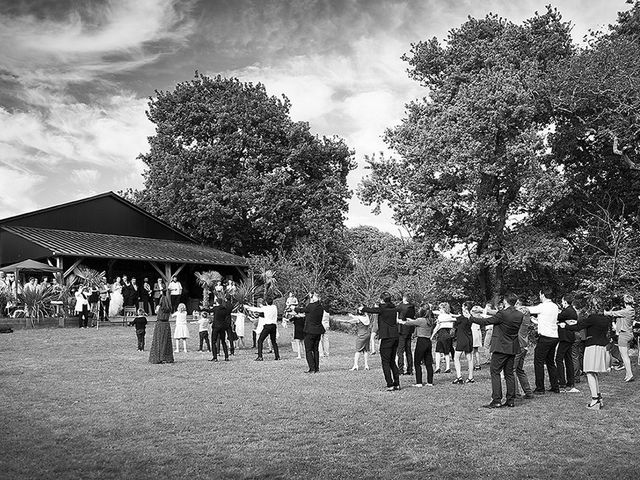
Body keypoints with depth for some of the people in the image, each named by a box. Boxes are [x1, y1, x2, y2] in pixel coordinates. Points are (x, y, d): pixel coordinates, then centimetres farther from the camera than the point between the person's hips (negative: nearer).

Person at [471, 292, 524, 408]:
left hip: (501, 347, -7)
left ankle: (496, 400, -6)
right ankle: (511, 400, 14)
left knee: (495, 372, -1)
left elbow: (486, 321, -13)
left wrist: (472, 317, 2)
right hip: (513, 348, 7)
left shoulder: (502, 314, -18)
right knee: (509, 373, 13)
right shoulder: (519, 315, 2)